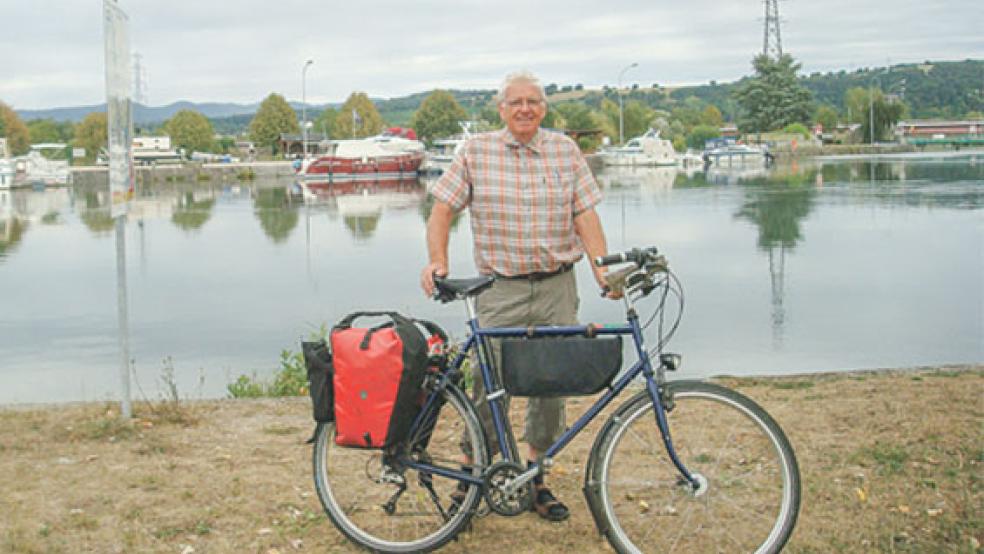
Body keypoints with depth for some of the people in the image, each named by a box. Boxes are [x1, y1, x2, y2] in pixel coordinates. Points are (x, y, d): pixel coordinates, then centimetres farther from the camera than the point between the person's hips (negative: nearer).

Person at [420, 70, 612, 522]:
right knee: (491, 386, -4)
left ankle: (535, 480, 22)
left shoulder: (565, 150, 5)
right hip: (500, 289, -2)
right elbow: (442, 210, 1)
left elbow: (585, 214, 1)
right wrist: (438, 261, -14)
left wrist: (603, 269, -12)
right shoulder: (476, 152, 1)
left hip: (557, 287, 2)